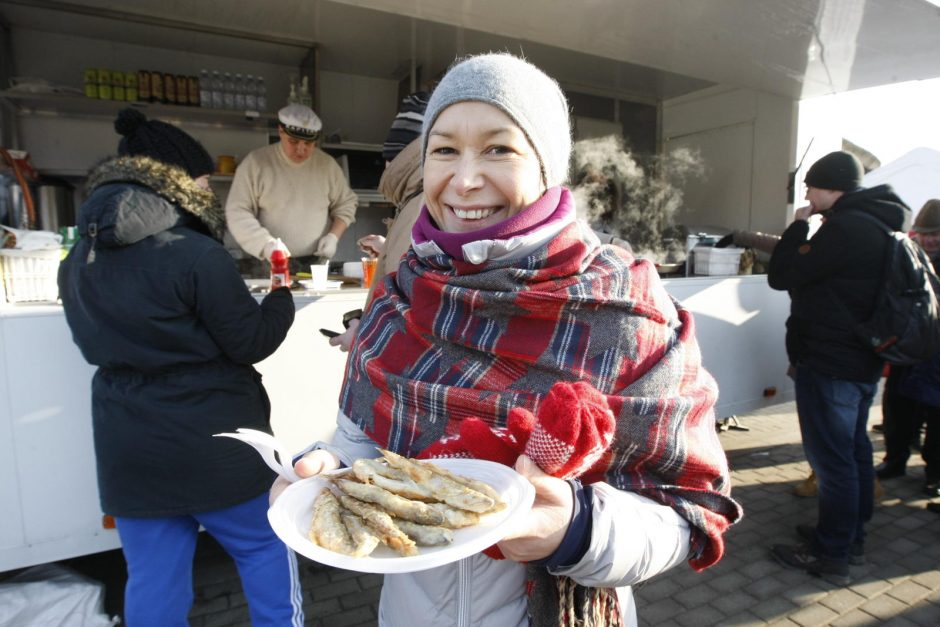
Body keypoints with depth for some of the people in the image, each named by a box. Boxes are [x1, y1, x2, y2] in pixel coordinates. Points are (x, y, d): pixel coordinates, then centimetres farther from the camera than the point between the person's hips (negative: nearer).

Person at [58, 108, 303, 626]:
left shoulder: (77, 263, 3)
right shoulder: (194, 254, -19)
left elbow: (100, 345, 15)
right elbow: (252, 342, -13)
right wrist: (283, 293, 3)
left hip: (129, 451, 6)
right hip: (212, 445, -5)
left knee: (153, 578, 17)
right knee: (265, 547, 16)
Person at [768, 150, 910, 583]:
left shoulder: (845, 227, -20)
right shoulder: (877, 224, 12)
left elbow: (781, 276, -18)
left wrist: (798, 226, -6)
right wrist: (806, 232, 8)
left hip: (828, 362, -10)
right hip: (862, 359, 10)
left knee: (830, 457, -2)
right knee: (854, 450, 18)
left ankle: (830, 554, 10)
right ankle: (851, 536, 32)